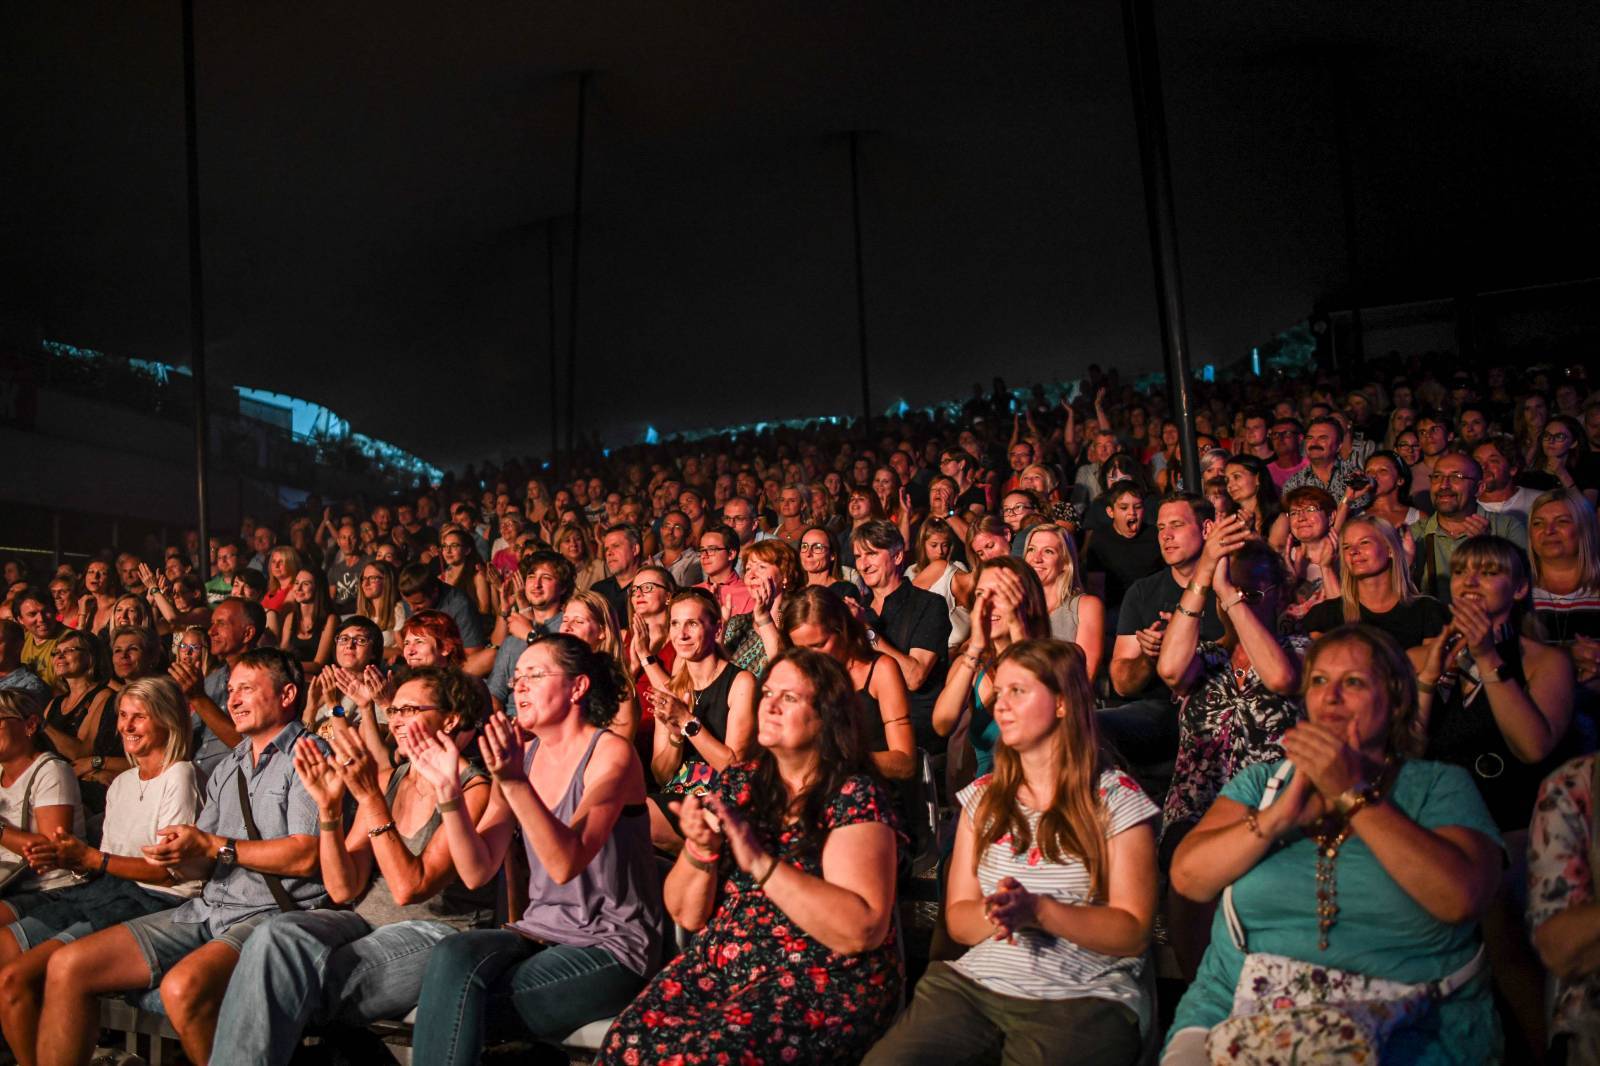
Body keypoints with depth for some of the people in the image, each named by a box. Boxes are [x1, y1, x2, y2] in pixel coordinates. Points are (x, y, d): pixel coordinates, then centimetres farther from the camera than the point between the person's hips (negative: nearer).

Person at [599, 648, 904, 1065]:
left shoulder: (855, 796, -9)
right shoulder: (735, 784, 7)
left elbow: (865, 930, -20)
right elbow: (687, 915, 8)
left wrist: (762, 863, -23)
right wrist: (699, 850, -13)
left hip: (823, 984, -4)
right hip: (721, 967, 5)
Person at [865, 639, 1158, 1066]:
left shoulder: (1117, 801, -1)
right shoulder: (981, 796, 11)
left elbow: (1133, 933, -5)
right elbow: (958, 919, 10)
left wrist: (1037, 911, -19)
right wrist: (996, 914, -14)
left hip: (1085, 999, -3)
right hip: (975, 983, 3)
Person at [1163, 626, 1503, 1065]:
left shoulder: (1440, 786, 9)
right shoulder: (1263, 780, 15)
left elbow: (1461, 898, -10)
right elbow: (1187, 877, 1)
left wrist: (1354, 794, -9)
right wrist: (1283, 813, -9)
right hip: (1239, 1011, 2)